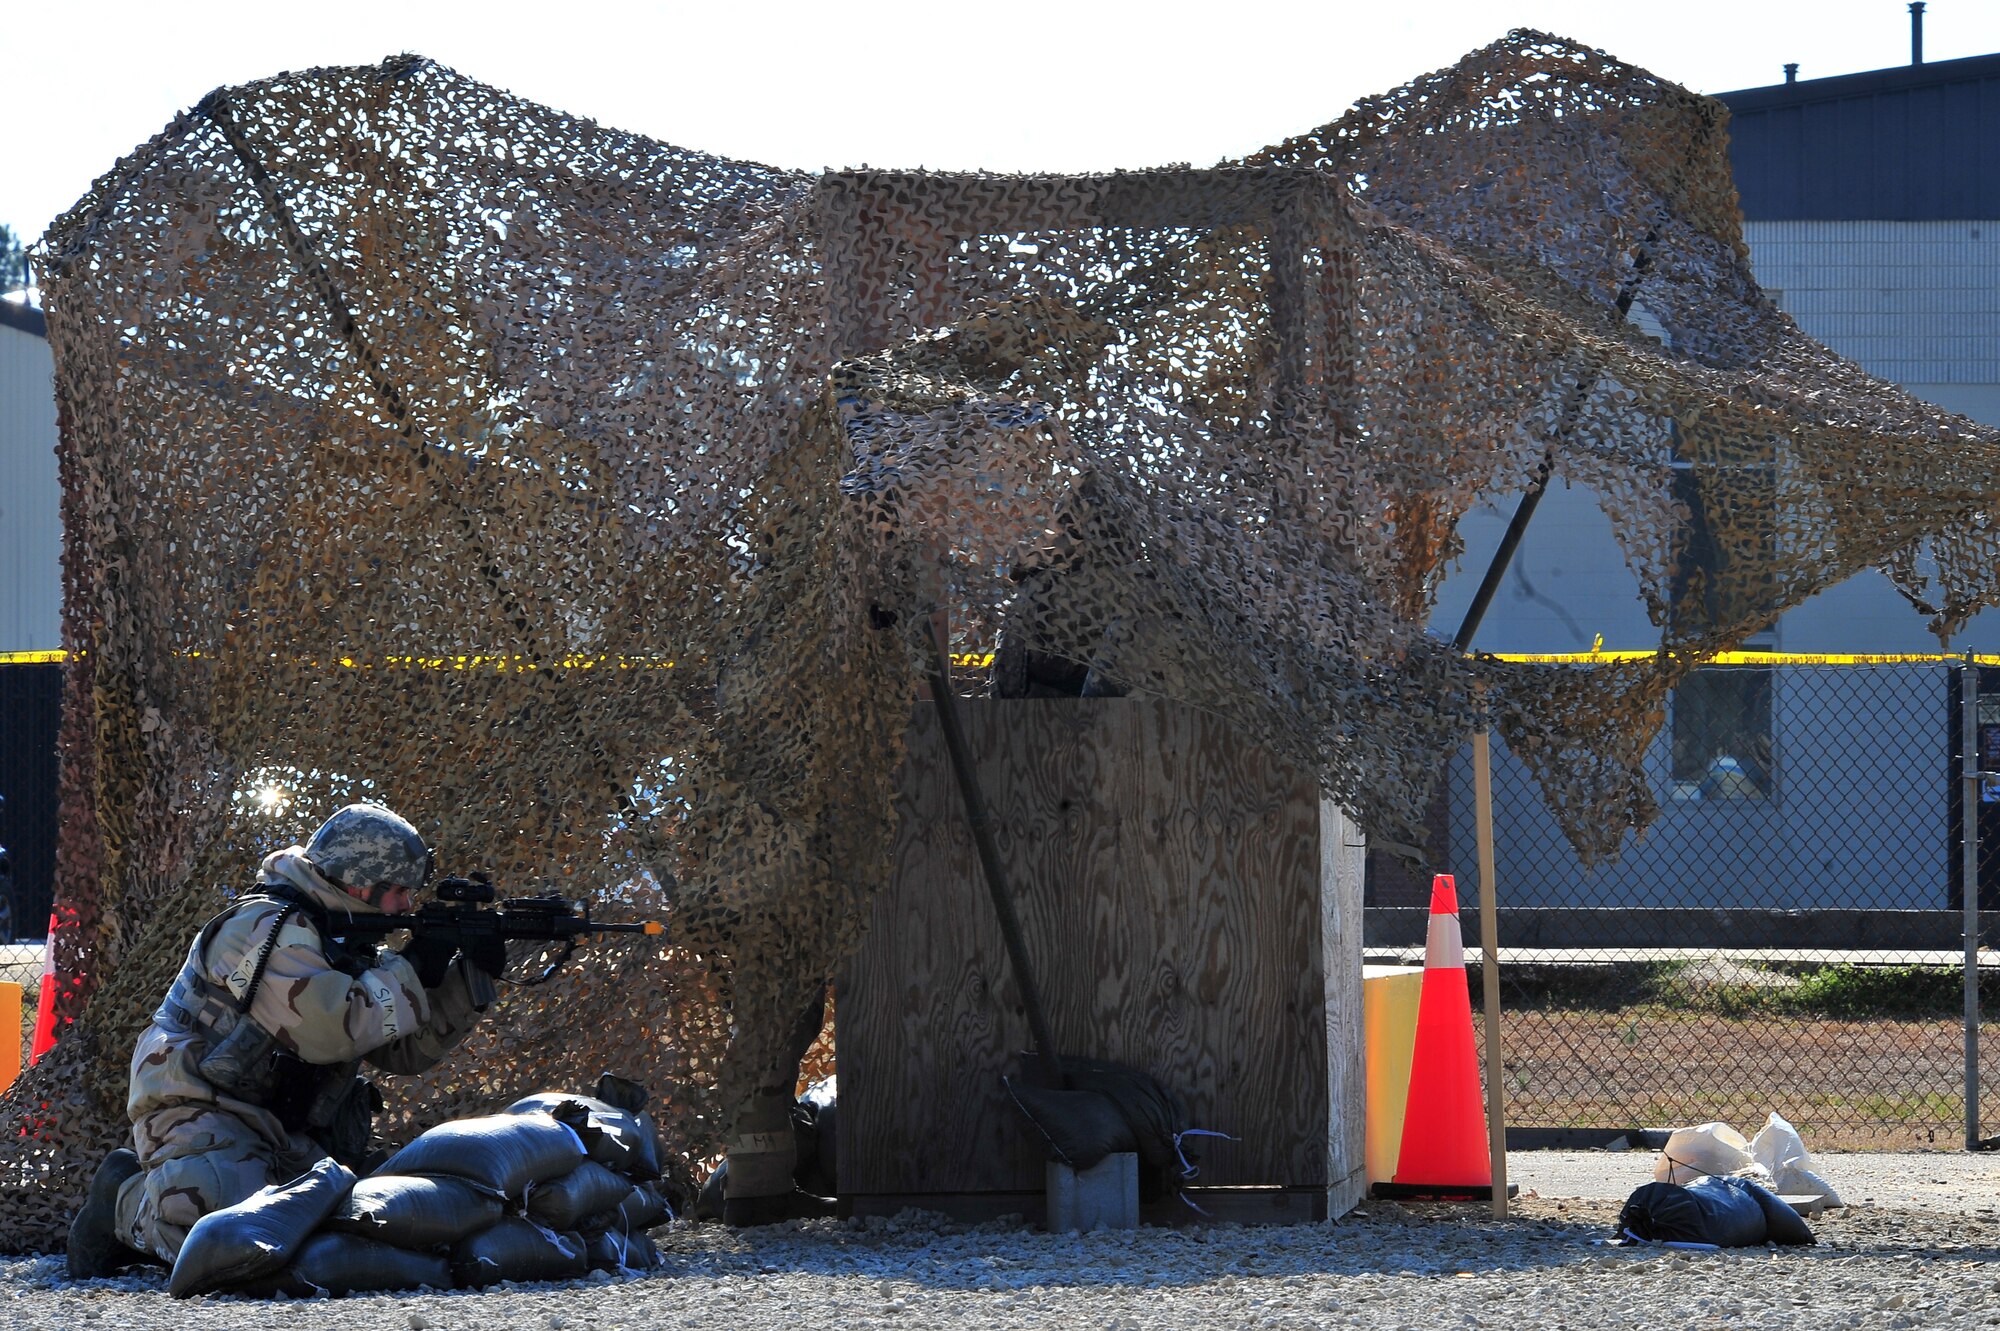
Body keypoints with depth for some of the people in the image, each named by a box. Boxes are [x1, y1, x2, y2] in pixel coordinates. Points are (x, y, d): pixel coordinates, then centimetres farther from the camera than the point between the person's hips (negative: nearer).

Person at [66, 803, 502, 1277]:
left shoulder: (341, 940, 16)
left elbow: (407, 1049, 18)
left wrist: (472, 975, 6)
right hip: (202, 1116, -11)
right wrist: (409, 973, -14)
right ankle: (127, 1200, -1)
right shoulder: (266, 927, -14)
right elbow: (331, 1029, -26)